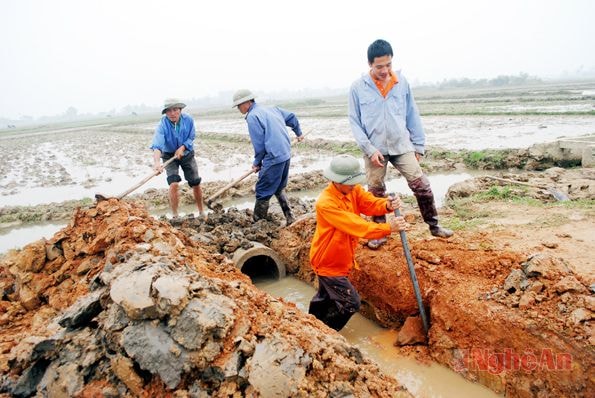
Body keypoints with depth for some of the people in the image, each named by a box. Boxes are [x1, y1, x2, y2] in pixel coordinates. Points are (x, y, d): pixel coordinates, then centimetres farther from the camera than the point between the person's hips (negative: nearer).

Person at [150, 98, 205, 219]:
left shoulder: (188, 119, -18)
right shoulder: (162, 125, -26)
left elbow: (191, 138, -6)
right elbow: (157, 144, -40)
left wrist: (182, 148, -24)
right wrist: (156, 162, -57)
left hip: (187, 153, 2)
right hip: (169, 155, -2)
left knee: (196, 184, 5)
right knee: (174, 184, -18)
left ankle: (201, 212, 26)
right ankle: (175, 216, -4)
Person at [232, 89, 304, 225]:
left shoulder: (252, 117, -11)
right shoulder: (272, 108, 14)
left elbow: (259, 145, -12)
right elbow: (291, 117, 25)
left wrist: (257, 163, 3)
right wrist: (298, 133, 41)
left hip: (273, 158, -9)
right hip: (286, 155, 9)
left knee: (263, 192, 2)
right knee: (279, 189, 23)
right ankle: (289, 218, 24)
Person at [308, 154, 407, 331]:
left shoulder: (353, 190, -6)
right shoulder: (326, 203, -31)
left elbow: (370, 203, -19)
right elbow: (356, 226, -36)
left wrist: (387, 205, -40)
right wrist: (388, 228, -39)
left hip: (341, 258, 8)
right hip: (328, 262, -8)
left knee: (326, 296, 26)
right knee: (350, 303, -3)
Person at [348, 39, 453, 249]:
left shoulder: (402, 82, 1)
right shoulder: (358, 87, -6)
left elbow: (412, 115, 7)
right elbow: (354, 121, -4)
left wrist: (418, 145, 7)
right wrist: (370, 149, -11)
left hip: (402, 146, 1)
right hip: (375, 148, -1)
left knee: (421, 185, -1)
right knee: (376, 192, 9)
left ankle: (434, 225, 17)